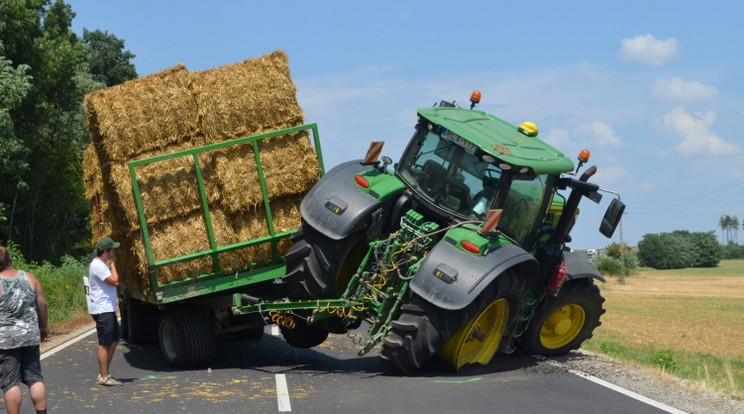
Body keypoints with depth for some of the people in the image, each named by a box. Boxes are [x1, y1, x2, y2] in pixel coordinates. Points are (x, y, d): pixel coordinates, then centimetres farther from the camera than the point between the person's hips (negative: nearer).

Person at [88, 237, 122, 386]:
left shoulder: (102, 264, 15)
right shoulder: (97, 266, -17)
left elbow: (113, 281, 14)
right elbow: (115, 281, -20)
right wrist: (113, 263, -12)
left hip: (109, 309, 11)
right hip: (102, 310, -11)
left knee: (114, 341, 14)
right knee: (104, 344, -5)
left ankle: (104, 374, 19)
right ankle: (103, 377, 0)